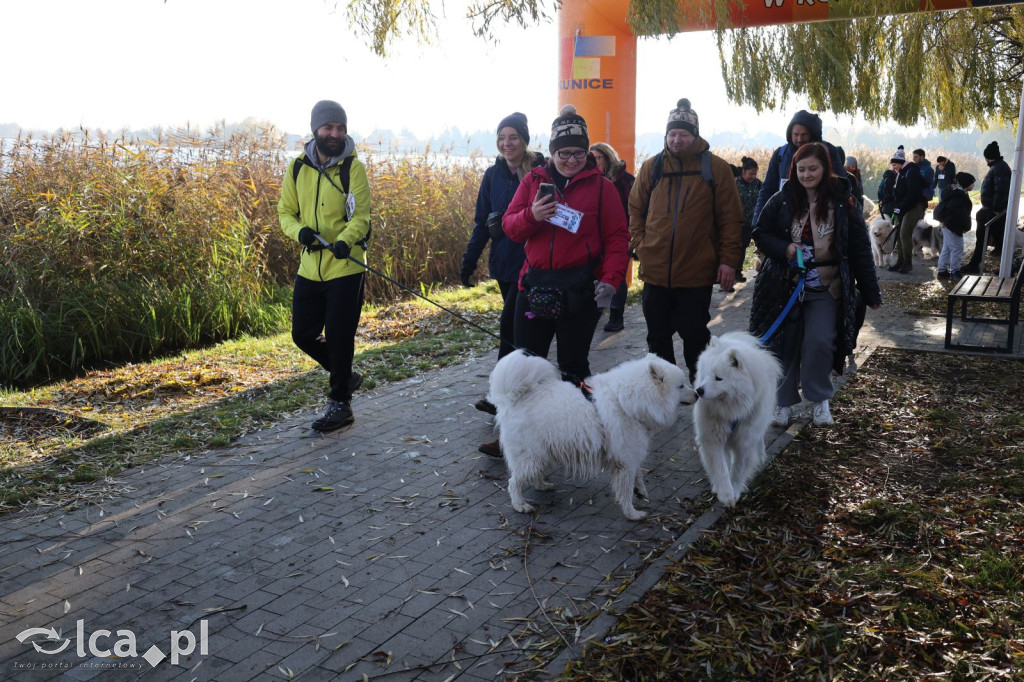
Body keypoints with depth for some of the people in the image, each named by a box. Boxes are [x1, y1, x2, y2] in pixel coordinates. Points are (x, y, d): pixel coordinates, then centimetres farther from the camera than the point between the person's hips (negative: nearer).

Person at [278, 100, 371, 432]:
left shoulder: (353, 167, -7)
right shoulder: (297, 167, 5)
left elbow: (361, 215, -13)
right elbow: (285, 211, 8)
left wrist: (345, 240, -34)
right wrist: (299, 231, -14)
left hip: (345, 267, -5)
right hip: (309, 267, 5)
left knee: (338, 337, -1)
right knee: (303, 334, 12)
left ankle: (340, 403, 16)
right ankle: (345, 376, 36)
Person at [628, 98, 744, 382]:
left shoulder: (716, 167, -2)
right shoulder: (652, 167, 6)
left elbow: (731, 218, -3)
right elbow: (635, 209, 14)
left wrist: (728, 260, -8)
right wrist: (640, 243, 2)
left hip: (697, 273, -3)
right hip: (655, 271, 3)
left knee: (695, 336, 7)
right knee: (658, 337, 13)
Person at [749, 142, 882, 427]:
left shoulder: (843, 204, -2)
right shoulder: (782, 201, -1)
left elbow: (860, 250, 0)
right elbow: (760, 233, 6)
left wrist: (870, 293, 1)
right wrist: (784, 248, -15)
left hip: (826, 289, -1)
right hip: (786, 286, 1)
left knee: (819, 342, -10)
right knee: (786, 345, 6)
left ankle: (819, 399, 14)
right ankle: (785, 402, 22)